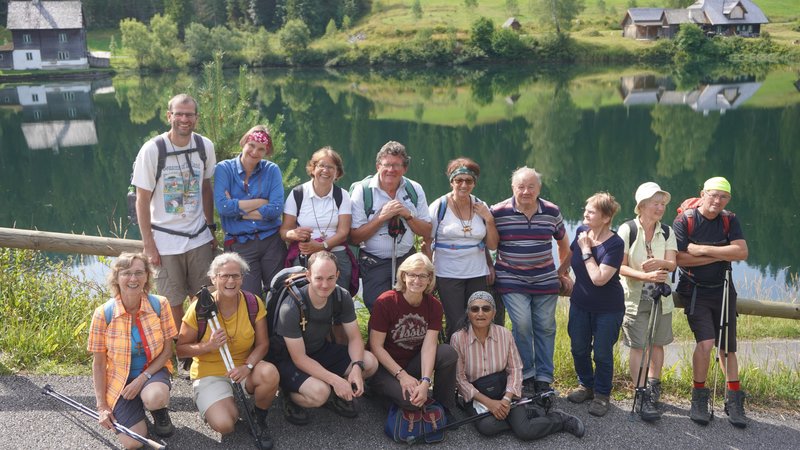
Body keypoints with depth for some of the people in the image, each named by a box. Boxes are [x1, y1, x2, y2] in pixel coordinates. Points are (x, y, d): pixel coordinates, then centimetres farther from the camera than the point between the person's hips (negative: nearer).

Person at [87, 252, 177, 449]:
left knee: (155, 398, -36)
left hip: (153, 370, 0)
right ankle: (136, 407, 17)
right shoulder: (103, 314, -15)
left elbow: (167, 351, -5)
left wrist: (142, 379, -18)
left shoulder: (160, 305, -13)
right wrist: (102, 406, -8)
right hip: (119, 379, 0)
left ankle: (159, 411, 2)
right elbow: (98, 364, -6)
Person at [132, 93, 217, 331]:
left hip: (199, 238, 3)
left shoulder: (205, 146, 0)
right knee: (173, 304, 5)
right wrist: (148, 244, -8)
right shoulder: (152, 150, -11)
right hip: (166, 242, -3)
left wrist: (211, 228, 10)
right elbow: (142, 200, -6)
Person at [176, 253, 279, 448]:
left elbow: (262, 344, -5)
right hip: (209, 372, -2)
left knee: (270, 373, -33)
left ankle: (259, 420, -3)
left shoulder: (254, 304, -10)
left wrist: (248, 366, -24)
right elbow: (181, 349, -7)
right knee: (224, 424, -27)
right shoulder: (199, 308, -16)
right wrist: (209, 346, -26)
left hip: (244, 367, 2)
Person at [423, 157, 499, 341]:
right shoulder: (439, 207, -3)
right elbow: (427, 243, -1)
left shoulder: (481, 207, 7)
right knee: (456, 325, -7)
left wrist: (489, 219, -4)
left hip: (478, 275, 4)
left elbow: (492, 245, 10)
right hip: (448, 276, -3)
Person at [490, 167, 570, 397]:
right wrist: (490, 268, 1)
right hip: (512, 281, -3)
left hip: (545, 281, 3)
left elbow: (563, 241, 17)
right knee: (522, 325, -13)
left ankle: (544, 378, 15)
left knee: (546, 327, 3)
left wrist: (563, 270, 17)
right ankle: (526, 375, 4)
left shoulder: (552, 212, 1)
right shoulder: (498, 212, -7)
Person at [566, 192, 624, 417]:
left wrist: (586, 250, -24)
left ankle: (602, 394, 25)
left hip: (608, 309, -5)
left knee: (602, 353, 5)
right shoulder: (581, 232, -7)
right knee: (579, 349, 15)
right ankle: (586, 385, 36)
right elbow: (570, 255, 15)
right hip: (580, 303, 5)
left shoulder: (615, 244, -22)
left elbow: (599, 279, -29)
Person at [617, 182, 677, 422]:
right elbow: (620, 266, -12)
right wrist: (646, 276, -26)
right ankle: (643, 396, -3)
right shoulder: (627, 229, -9)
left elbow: (672, 264, -7)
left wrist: (660, 263, -30)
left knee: (657, 343, 11)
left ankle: (653, 387, 27)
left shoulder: (667, 232, 3)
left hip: (660, 297, 4)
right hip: (635, 297, -4)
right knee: (638, 346, -6)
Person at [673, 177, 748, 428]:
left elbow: (741, 252, -13)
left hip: (723, 290, 4)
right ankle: (699, 398, -1)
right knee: (706, 342, -17)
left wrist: (704, 250, -20)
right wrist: (720, 256, -14)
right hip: (694, 291, -4)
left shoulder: (729, 221, 2)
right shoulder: (684, 221, -9)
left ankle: (734, 402, 18)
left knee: (728, 347, 8)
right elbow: (680, 258, -17)